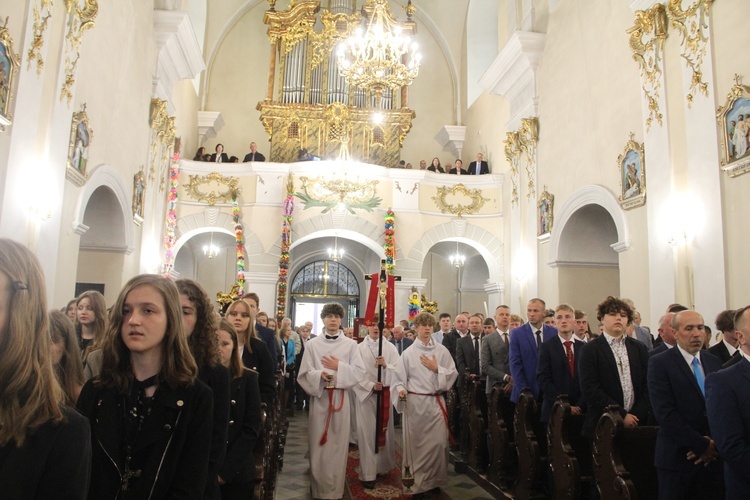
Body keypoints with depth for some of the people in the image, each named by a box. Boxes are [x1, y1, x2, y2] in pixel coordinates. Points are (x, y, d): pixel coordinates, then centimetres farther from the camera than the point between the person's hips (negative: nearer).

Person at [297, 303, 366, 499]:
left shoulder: (351, 344, 3)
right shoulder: (312, 344, 4)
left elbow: (359, 372, -1)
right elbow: (305, 373, 0)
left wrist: (339, 367, -13)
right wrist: (320, 375, -19)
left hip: (341, 398, 0)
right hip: (319, 397, 0)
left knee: (338, 443, 5)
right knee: (318, 443, 5)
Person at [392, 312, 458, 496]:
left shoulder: (442, 350, 3)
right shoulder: (408, 353, 0)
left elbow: (453, 374, 3)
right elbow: (400, 378, 0)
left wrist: (437, 369, -10)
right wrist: (401, 390, -19)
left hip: (436, 401, 1)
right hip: (415, 402, -1)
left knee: (439, 441, 0)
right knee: (417, 442, 6)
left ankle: (435, 479, 19)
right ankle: (418, 481, 20)